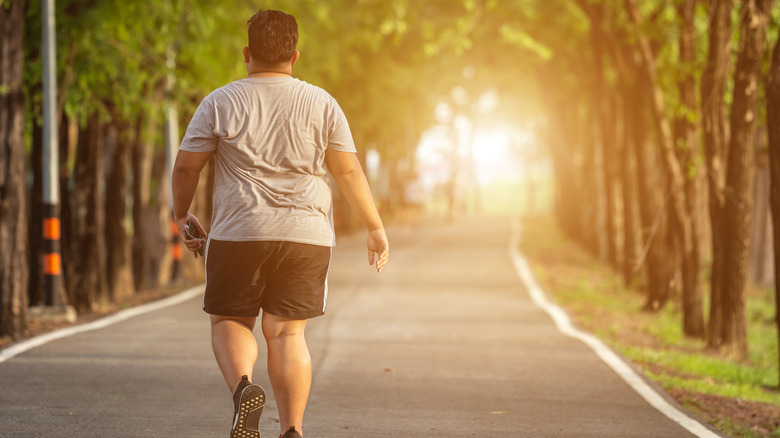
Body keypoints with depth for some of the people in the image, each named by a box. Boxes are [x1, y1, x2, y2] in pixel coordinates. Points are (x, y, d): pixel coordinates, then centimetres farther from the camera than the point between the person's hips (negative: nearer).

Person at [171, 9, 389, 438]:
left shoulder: (219, 103, -1)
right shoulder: (321, 104, 2)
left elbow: (186, 166, 1)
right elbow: (349, 171, 3)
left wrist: (182, 214, 17)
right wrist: (375, 228, 11)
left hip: (238, 234, -1)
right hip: (306, 236, 1)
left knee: (229, 321, 12)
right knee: (286, 332, 6)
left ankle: (242, 386, -16)